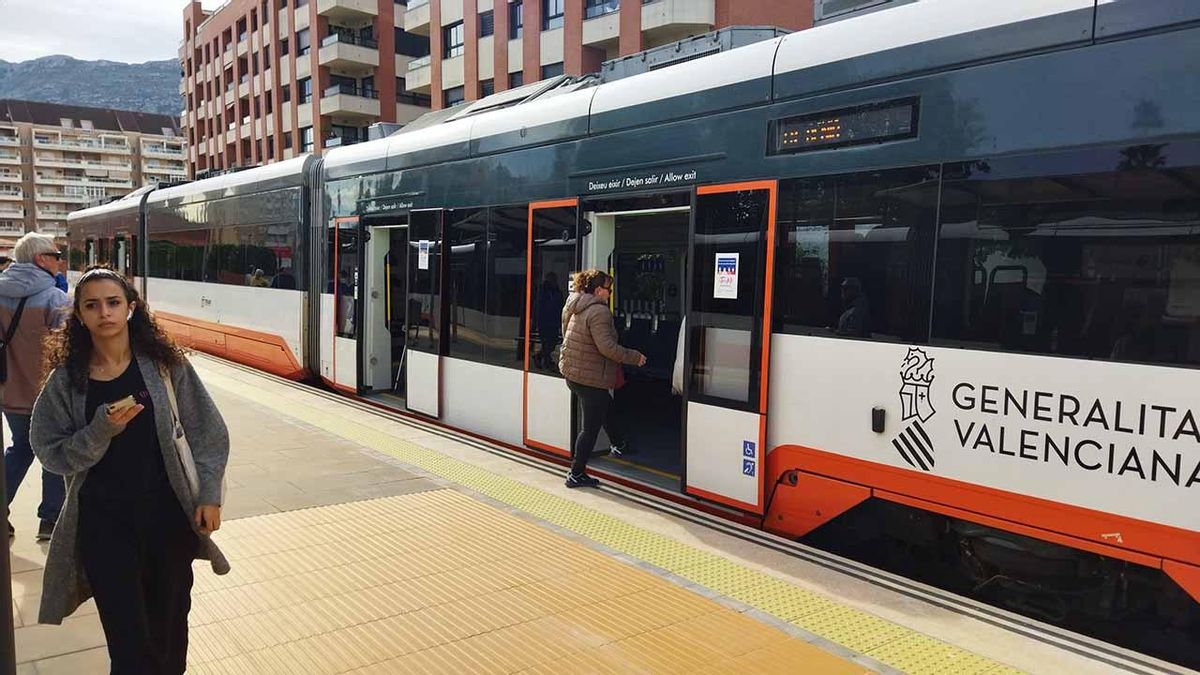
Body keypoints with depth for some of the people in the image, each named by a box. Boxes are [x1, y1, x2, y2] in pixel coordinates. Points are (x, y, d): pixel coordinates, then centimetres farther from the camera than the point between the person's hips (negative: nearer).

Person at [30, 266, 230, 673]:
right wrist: (102, 430, -19)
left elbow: (206, 431, -1)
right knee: (129, 638, 4)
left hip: (168, 513, 0)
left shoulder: (164, 364, -5)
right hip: (103, 521, 0)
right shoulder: (66, 379, -3)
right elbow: (52, 453, -2)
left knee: (169, 624, 13)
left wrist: (208, 495, -5)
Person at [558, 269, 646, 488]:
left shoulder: (573, 307, 8)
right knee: (591, 427, 2)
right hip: (590, 377, -10)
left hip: (571, 371, 10)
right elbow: (607, 347, -27)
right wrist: (635, 357, -16)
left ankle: (619, 445, 47)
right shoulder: (599, 311, -21)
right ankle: (576, 474, 9)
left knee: (606, 407, 30)